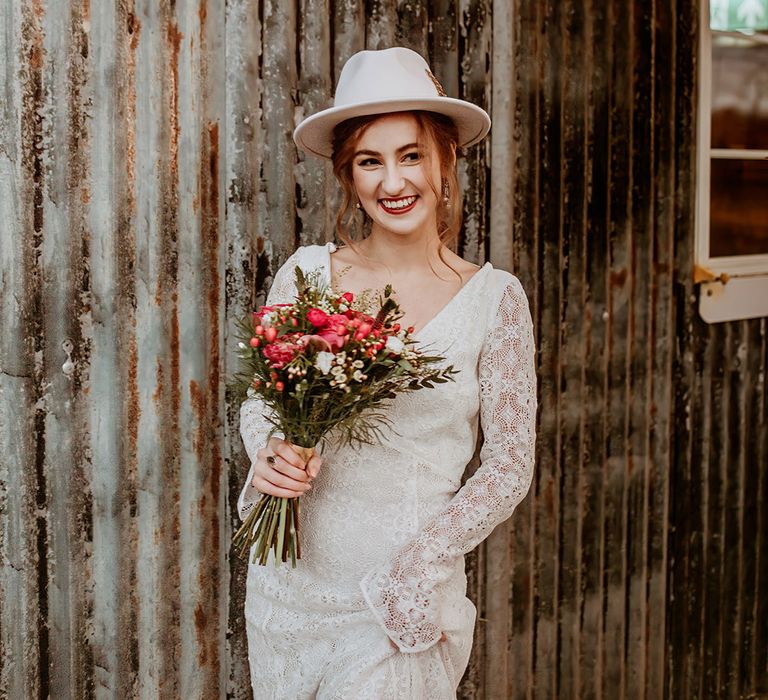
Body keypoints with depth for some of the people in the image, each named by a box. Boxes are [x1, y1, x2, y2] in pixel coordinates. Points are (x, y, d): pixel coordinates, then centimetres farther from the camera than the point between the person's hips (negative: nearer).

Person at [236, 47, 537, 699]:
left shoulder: (493, 298, -7)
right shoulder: (307, 273, -2)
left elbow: (510, 468, -3)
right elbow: (256, 400, 11)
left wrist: (415, 568, -14)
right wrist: (270, 451, -11)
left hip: (398, 603, -2)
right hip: (286, 585, 3)